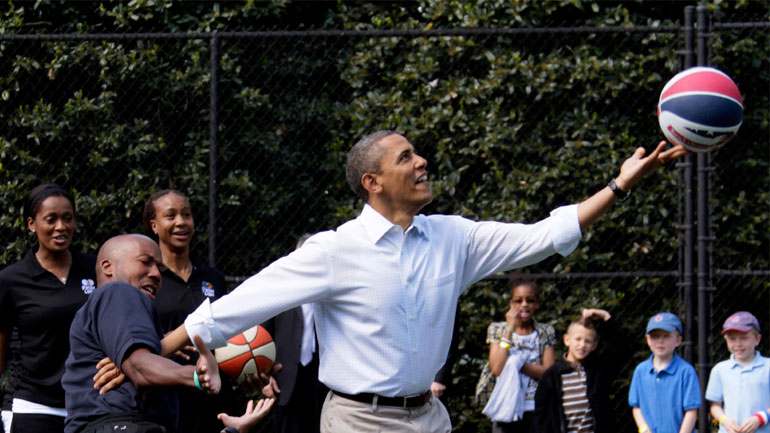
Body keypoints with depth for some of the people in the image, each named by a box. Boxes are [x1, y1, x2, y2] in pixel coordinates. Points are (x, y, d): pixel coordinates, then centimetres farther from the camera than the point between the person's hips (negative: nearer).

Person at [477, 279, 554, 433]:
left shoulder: (545, 333, 8)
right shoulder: (497, 330, 6)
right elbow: (497, 368, -9)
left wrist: (517, 364, -13)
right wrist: (510, 329, -8)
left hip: (536, 410, 1)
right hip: (506, 407, 0)